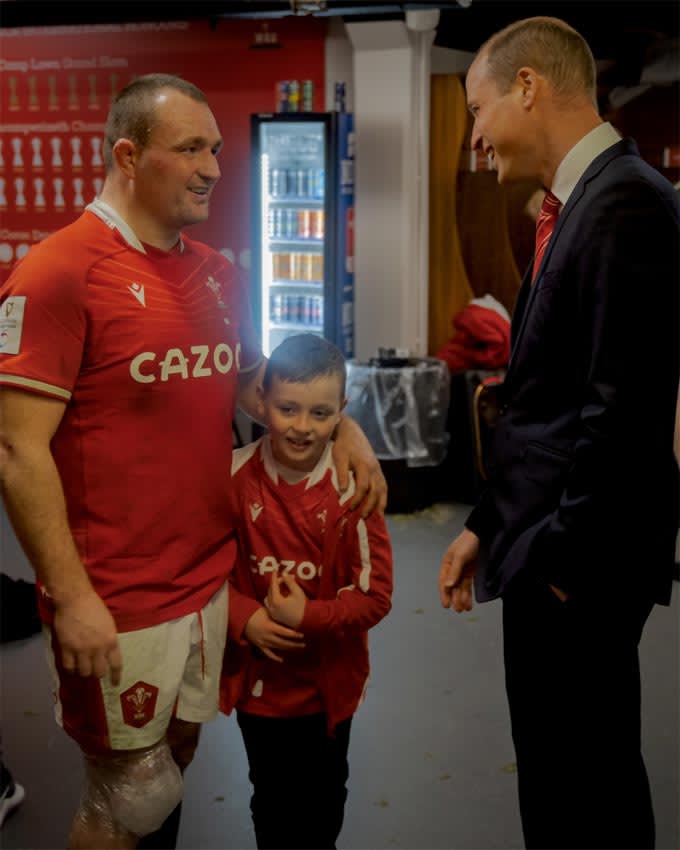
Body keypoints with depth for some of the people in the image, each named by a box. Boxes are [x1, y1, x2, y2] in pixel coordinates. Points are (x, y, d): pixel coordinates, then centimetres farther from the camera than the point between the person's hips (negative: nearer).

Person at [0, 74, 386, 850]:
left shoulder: (216, 273, 8)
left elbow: (254, 384, 21)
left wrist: (342, 426, 4)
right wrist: (70, 597, -19)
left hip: (212, 578, 7)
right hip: (117, 604, -6)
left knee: (177, 756, 21)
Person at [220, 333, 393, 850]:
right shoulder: (235, 476, -12)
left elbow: (374, 594, -14)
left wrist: (308, 618, -24)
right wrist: (244, 618, -17)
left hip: (329, 679, 0)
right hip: (259, 675, 1)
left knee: (324, 797, 23)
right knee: (272, 798, 20)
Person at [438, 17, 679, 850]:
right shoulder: (590, 200, 13)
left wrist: (563, 554, -15)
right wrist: (489, 524, 14)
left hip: (577, 562, -9)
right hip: (552, 548, 9)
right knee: (576, 780, 21)